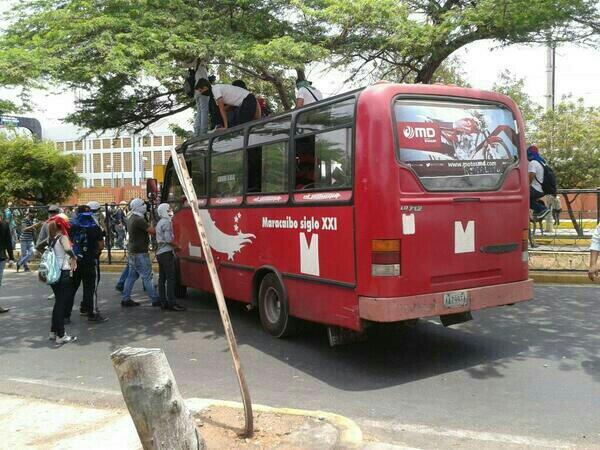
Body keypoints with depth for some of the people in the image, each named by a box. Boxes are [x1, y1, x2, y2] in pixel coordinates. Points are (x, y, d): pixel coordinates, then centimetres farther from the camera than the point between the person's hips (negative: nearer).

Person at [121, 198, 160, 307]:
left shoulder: (131, 218, 13)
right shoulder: (139, 220, -19)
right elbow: (153, 231, -21)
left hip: (133, 251, 10)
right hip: (140, 253, -10)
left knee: (132, 276, 13)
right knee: (147, 277, -4)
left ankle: (126, 299, 16)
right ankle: (155, 300, 1)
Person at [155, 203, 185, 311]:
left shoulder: (160, 223, 20)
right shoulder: (167, 222, -11)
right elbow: (168, 240, -18)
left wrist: (173, 246, 17)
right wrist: (177, 246, -3)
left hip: (160, 253, 10)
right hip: (167, 253, -10)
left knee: (162, 278, 9)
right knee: (170, 278, -11)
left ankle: (163, 302, 12)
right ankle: (172, 303, -14)